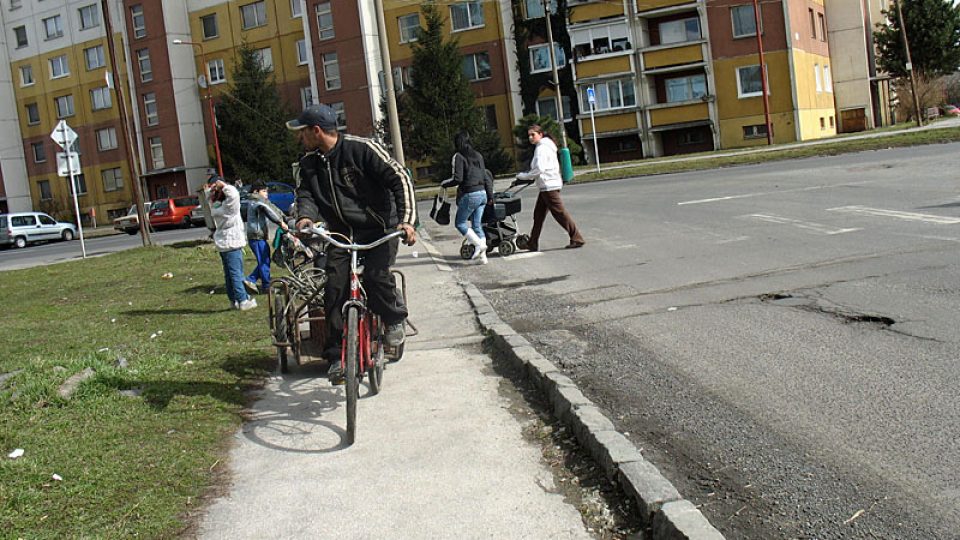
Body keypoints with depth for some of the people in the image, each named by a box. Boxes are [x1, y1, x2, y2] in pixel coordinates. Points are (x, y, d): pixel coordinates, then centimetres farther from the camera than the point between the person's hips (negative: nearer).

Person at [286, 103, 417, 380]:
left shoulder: (362, 148, -15)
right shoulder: (309, 163, 5)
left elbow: (400, 178, -17)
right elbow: (306, 193, 3)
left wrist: (407, 220, -28)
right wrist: (305, 216, -23)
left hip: (379, 228, -5)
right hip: (341, 232, 5)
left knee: (376, 276, -25)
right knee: (334, 288, -8)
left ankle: (394, 319, 8)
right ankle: (337, 355, 3)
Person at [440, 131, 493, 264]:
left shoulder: (458, 157, -8)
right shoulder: (478, 155, 12)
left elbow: (457, 179, -15)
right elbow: (486, 177, 14)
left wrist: (444, 183, 3)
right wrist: (490, 196, 20)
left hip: (469, 195, -7)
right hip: (482, 193, 7)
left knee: (460, 223, 7)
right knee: (477, 225, 10)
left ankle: (479, 245, -7)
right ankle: (482, 256, 5)